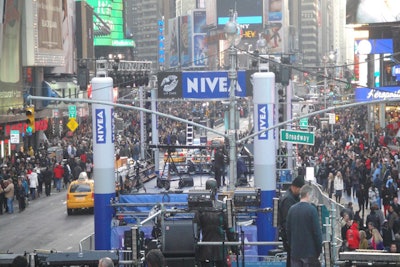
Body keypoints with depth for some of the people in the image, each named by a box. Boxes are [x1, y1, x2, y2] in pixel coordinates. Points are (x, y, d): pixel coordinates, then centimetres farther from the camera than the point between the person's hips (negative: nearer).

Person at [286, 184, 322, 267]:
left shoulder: (292, 209, 6)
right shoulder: (311, 209, -11)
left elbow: (288, 229, 11)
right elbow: (317, 231, -11)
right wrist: (319, 249, -3)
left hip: (295, 251, 5)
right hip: (310, 251, -5)